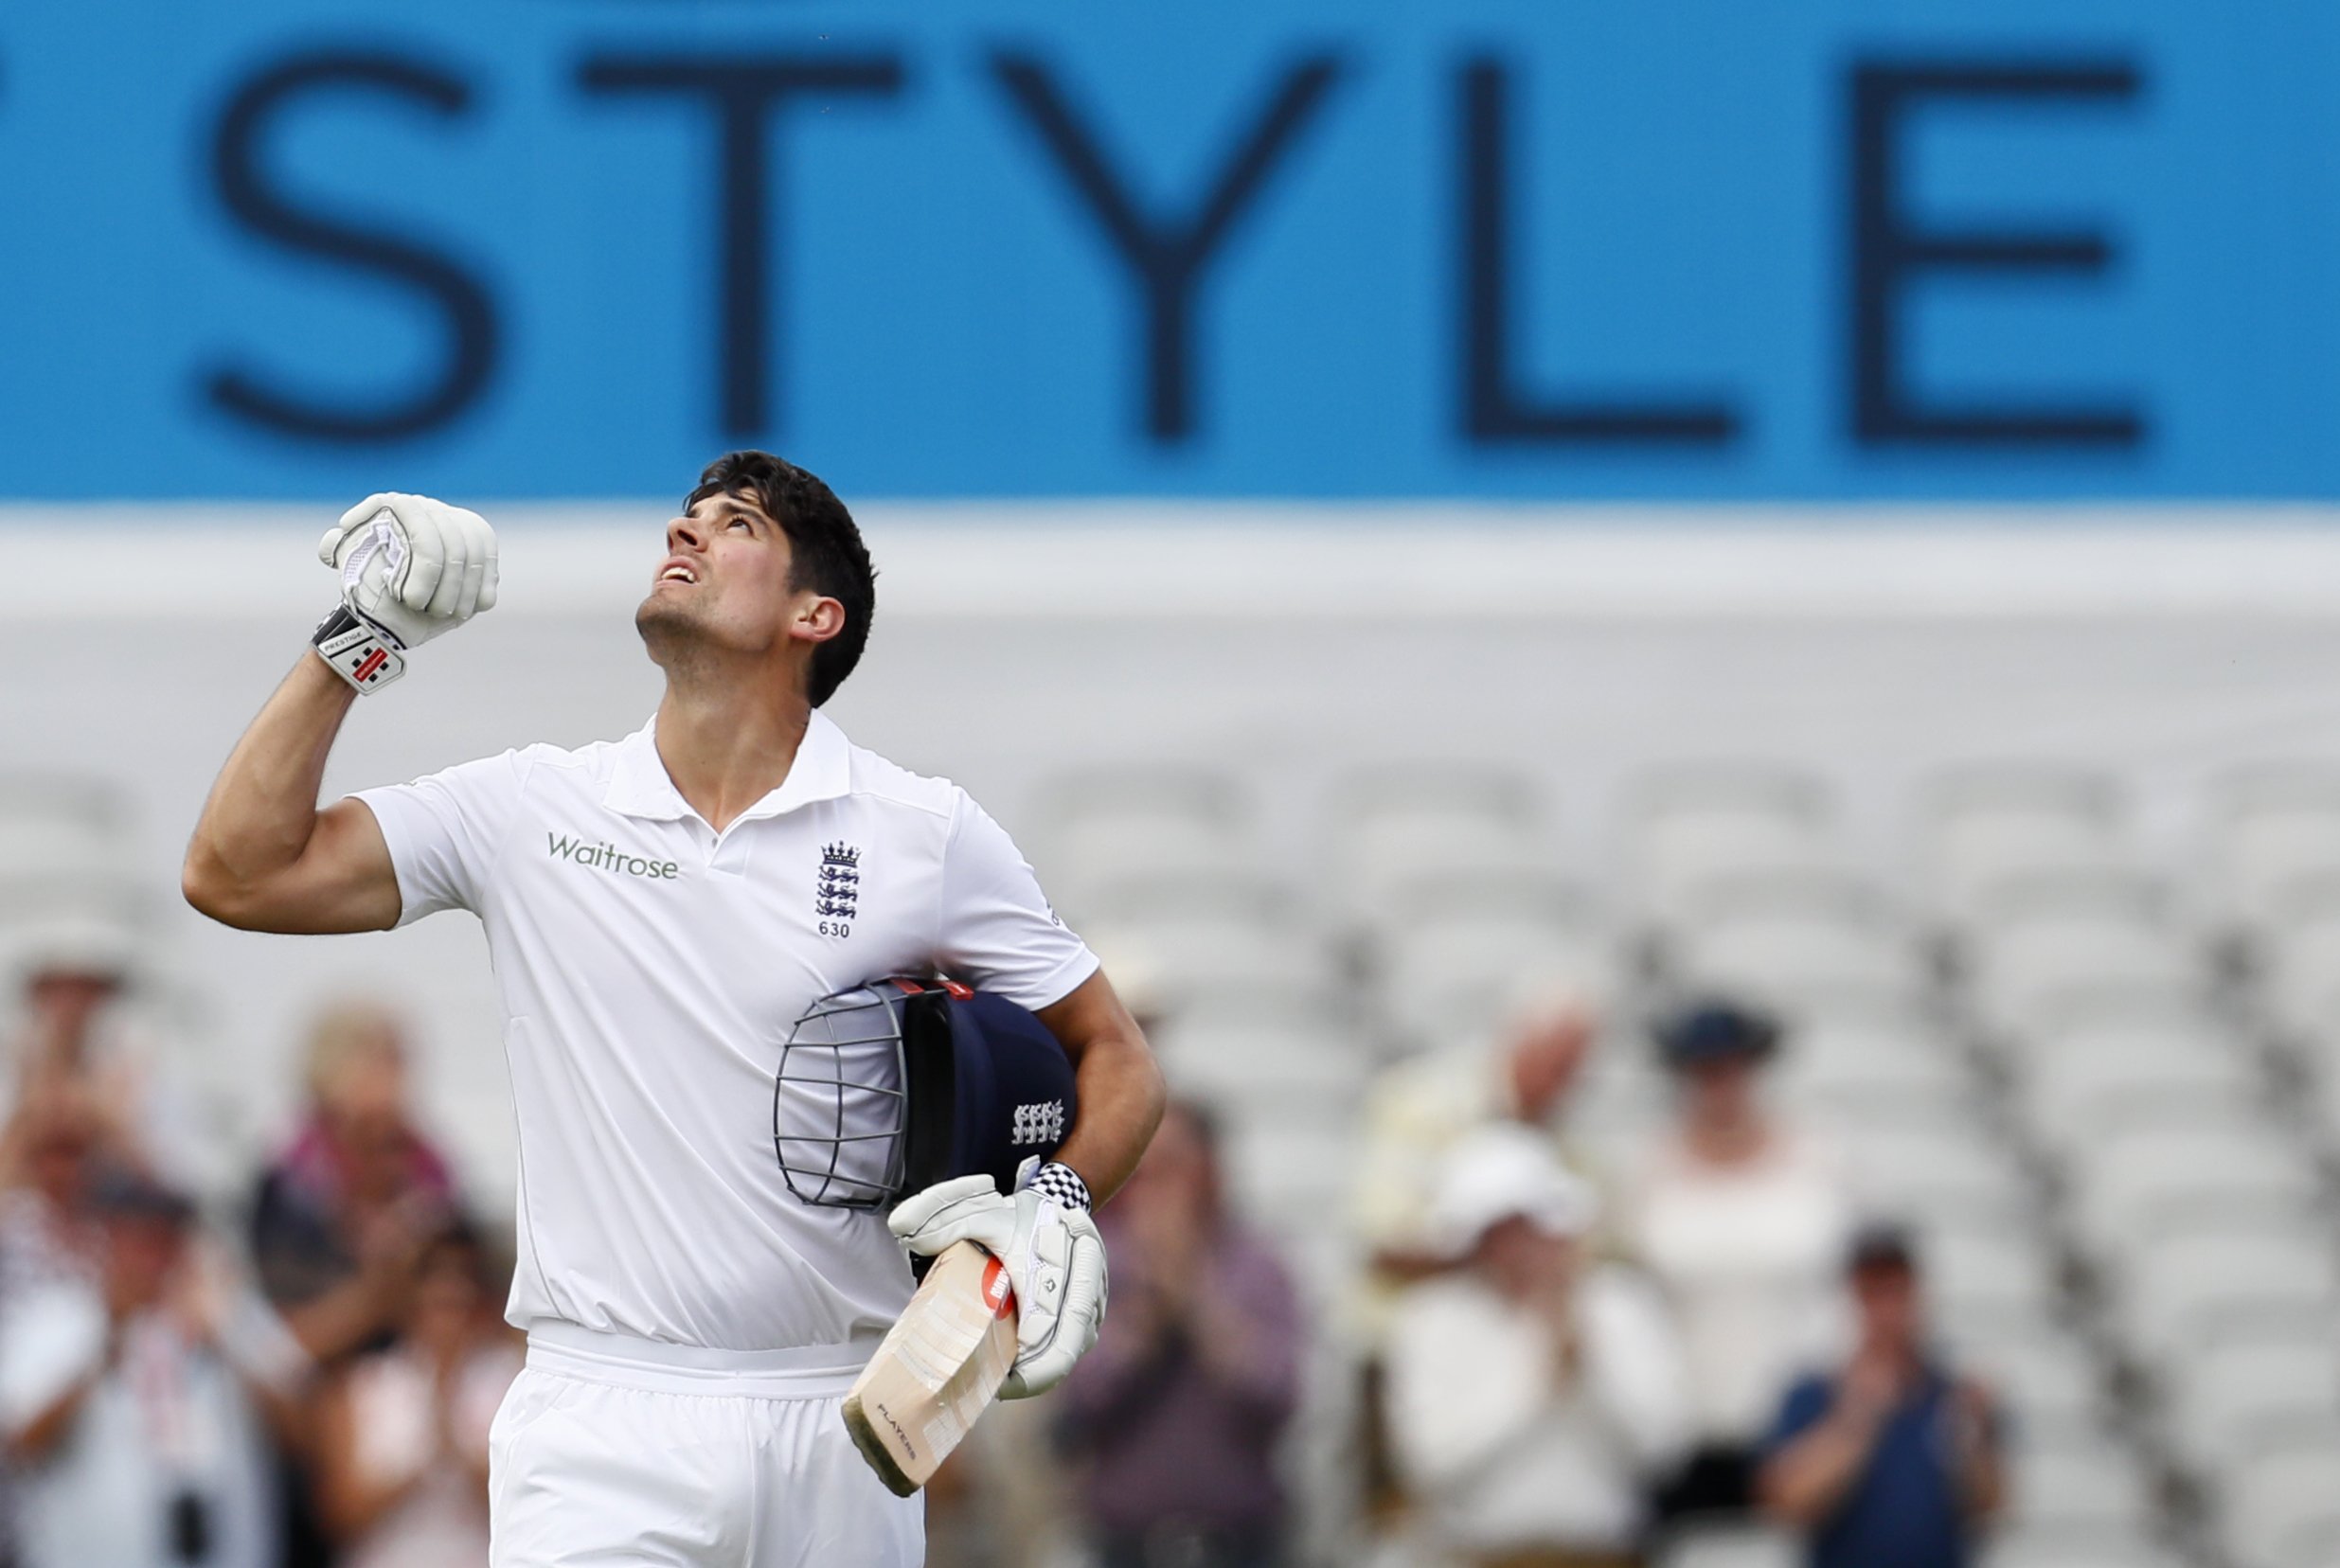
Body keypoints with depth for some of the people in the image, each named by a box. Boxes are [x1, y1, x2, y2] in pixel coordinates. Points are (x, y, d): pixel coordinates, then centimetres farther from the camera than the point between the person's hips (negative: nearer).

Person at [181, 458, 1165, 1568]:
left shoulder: (928, 837, 4)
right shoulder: (531, 811, 6)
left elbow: (1113, 1056, 11)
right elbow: (238, 875, 2)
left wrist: (1060, 1204, -8)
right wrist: (358, 645, -2)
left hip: (838, 1432, 1)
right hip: (602, 1430, -1)